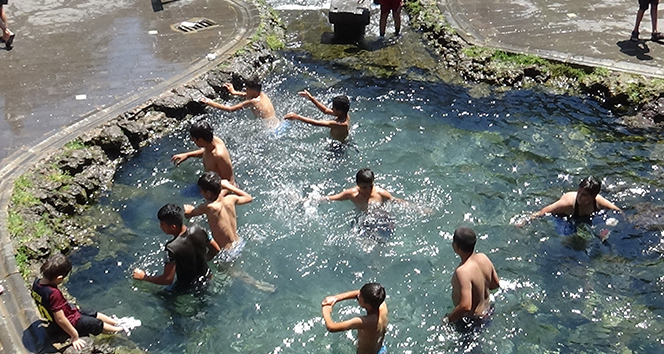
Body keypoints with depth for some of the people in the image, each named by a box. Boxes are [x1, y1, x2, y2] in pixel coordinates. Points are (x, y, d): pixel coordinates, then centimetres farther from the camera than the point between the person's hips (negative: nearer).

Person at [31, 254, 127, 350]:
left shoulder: (37, 283, -15)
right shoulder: (54, 294, -42)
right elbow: (60, 319, -36)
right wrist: (74, 335, -24)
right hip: (72, 322, -8)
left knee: (96, 315, 20)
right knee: (97, 323, 13)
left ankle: (118, 323, 35)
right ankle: (119, 329, 35)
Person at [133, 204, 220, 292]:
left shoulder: (172, 248, -33)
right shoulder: (198, 230, -17)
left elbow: (168, 280, -25)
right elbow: (216, 249, -2)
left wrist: (144, 277, -13)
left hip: (186, 287, -6)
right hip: (205, 279, 6)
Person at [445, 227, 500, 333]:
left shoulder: (463, 271, -36)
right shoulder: (483, 258, -12)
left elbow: (466, 306, -41)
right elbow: (496, 284, 3)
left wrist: (448, 319, -26)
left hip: (471, 319, -8)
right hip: (487, 310, 8)